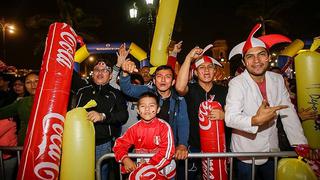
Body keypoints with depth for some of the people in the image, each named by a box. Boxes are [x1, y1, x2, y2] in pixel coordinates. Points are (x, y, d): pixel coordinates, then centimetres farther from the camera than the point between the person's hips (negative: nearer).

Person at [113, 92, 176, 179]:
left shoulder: (164, 127, -14)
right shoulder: (134, 128, -5)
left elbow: (167, 151, -18)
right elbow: (119, 144, -1)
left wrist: (150, 165, -23)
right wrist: (125, 159, -19)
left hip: (163, 168, 1)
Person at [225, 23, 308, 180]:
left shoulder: (277, 80, -2)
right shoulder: (237, 83, -18)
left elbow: (289, 113, -2)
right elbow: (230, 118, -27)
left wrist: (301, 145, -8)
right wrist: (255, 120, -44)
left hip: (272, 151, 5)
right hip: (245, 155, -5)